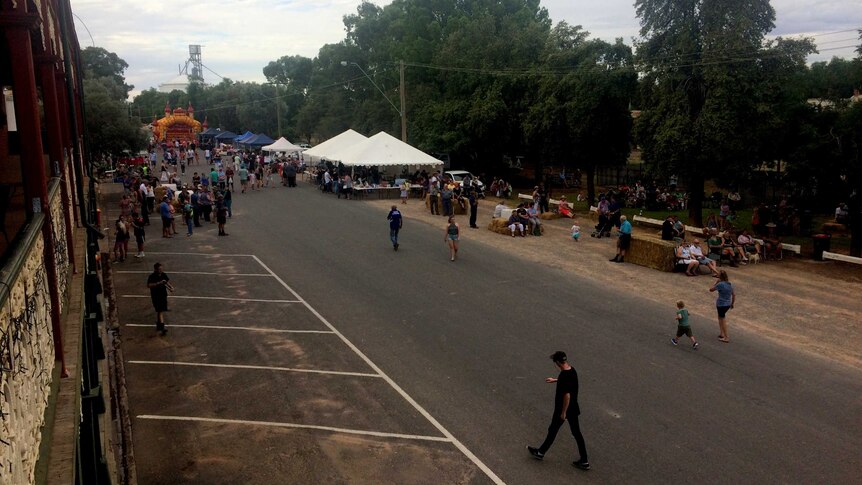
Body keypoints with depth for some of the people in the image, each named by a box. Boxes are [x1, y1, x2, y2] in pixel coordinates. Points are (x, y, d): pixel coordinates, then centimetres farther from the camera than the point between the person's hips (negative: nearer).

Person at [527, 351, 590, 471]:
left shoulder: (563, 375, -28)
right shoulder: (572, 370, -2)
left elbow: (567, 395, -28)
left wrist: (563, 412, -19)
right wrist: (555, 380, 31)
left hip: (563, 409, -7)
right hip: (573, 409, 8)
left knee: (552, 430, 11)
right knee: (576, 433, 13)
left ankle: (541, 453, 30)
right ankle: (584, 461, 18)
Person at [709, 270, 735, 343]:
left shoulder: (720, 284, -19)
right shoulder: (730, 284, 3)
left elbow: (711, 290, -9)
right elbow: (734, 295, 9)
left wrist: (716, 282, -3)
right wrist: (732, 304, 19)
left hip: (721, 305, -7)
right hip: (728, 304, 7)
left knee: (723, 320, 3)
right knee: (720, 318, 25)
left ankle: (726, 337, 7)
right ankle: (721, 333, 30)